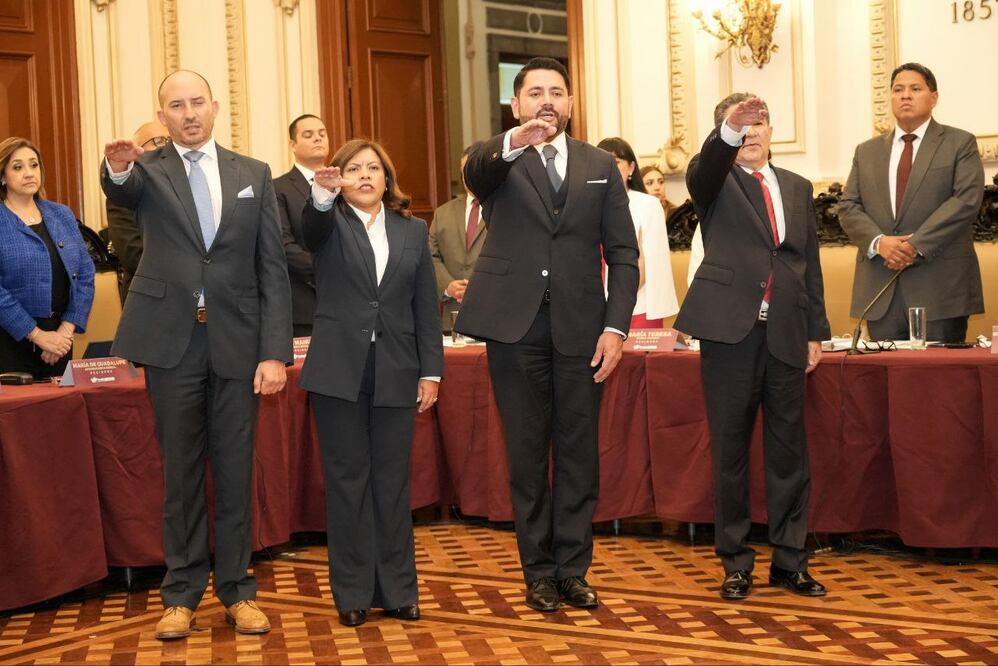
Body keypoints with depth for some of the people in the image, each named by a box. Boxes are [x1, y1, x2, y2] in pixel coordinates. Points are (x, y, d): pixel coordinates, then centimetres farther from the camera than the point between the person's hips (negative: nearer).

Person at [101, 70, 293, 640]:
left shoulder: (254, 175, 7)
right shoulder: (149, 170, 3)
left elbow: (273, 268, 3)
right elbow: (121, 192, -22)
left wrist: (275, 352, -5)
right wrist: (118, 166, -47)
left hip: (238, 341, 1)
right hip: (172, 341, -1)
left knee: (235, 471, 7)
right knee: (181, 472, 7)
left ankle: (237, 590, 19)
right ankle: (182, 594, 18)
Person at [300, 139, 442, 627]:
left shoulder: (412, 230, 11)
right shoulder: (330, 224, 4)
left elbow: (425, 306, 8)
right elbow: (311, 229, -22)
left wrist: (431, 370, 2)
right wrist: (322, 196, -44)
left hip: (395, 373, 2)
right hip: (340, 371, -2)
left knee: (392, 481, 6)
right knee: (347, 481, 4)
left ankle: (397, 589, 14)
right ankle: (352, 592, 11)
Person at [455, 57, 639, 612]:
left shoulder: (601, 166, 9)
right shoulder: (498, 162, 4)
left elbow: (622, 253, 6)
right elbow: (476, 173, -22)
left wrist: (616, 326, -5)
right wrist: (515, 143, -44)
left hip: (580, 327, 2)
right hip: (515, 326, -1)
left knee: (579, 452, 5)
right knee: (527, 455, 6)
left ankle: (573, 569, 15)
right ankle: (539, 572, 14)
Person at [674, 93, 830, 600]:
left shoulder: (797, 188, 16)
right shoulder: (715, 182, 4)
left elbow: (809, 263, 16)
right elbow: (702, 171, -21)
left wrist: (816, 331, 10)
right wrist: (728, 131, -41)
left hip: (786, 335, 3)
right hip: (730, 331, -3)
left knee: (789, 451, 7)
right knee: (730, 451, 3)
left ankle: (789, 561, 17)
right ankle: (736, 563, 14)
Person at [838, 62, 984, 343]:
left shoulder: (960, 144, 6)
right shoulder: (866, 152, 18)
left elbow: (967, 200, -7)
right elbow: (848, 207, 10)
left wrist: (916, 246, -15)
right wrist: (878, 241, -10)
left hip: (940, 288, -3)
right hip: (880, 290, 3)